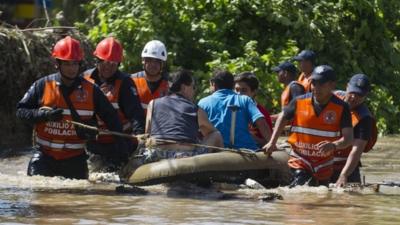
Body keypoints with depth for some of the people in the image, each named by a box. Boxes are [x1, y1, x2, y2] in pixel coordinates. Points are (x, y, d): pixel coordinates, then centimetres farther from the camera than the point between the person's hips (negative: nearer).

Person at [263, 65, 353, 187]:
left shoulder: (341, 108, -10)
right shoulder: (299, 102, -5)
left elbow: (348, 138, -18)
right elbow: (283, 117, 14)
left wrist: (333, 146, -39)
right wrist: (272, 143, 5)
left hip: (323, 166, 1)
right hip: (300, 160, -1)